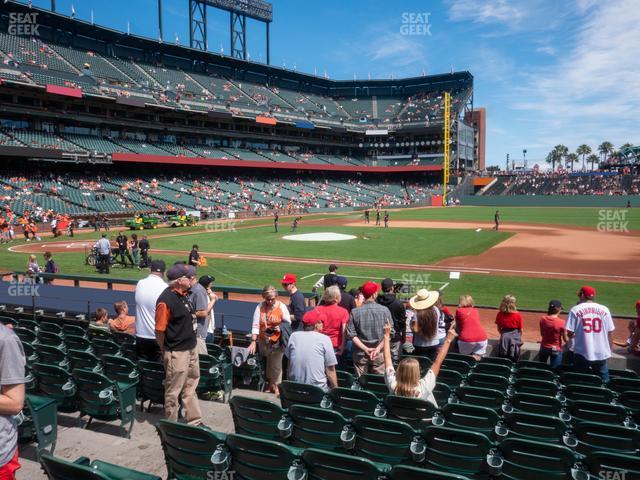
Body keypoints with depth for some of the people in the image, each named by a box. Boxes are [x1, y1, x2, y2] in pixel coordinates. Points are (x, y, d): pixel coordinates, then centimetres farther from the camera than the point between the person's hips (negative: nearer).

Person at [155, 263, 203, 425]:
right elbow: (160, 330, -17)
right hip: (177, 353, -9)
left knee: (190, 387, 20)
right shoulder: (166, 300, -24)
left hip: (191, 348, 9)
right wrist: (165, 352, -7)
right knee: (173, 391, 8)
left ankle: (195, 421, 34)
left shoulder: (184, 294, 3)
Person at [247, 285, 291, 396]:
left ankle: (276, 385, 19)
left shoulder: (281, 307, -9)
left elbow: (288, 323, -2)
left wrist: (280, 328, -21)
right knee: (266, 362, 15)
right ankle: (269, 383, 34)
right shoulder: (260, 307, -9)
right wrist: (253, 341, -16)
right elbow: (255, 325, -11)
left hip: (277, 341, -2)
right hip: (263, 340, 2)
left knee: (276, 363, 2)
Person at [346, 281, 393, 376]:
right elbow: (390, 333, -9)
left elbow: (351, 334, -9)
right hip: (380, 354, 0)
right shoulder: (384, 310, -8)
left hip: (360, 355, 1)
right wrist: (378, 349, -11)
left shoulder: (354, 312, -8)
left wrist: (365, 349, -10)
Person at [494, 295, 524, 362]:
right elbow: (520, 329, -1)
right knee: (513, 361, 5)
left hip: (504, 337, 1)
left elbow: (499, 329, 6)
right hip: (515, 336, -1)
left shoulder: (500, 314, -3)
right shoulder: (518, 315, -8)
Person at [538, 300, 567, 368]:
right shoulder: (561, 322, -18)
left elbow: (542, 334, 3)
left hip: (544, 347, 3)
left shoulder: (542, 319, -8)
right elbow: (565, 339, -11)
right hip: (556, 349, -3)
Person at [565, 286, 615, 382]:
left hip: (582, 353, -2)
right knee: (603, 382, 12)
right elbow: (609, 333, 4)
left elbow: (570, 334, -8)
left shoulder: (575, 310, -6)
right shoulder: (604, 310, 1)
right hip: (601, 354, 2)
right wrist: (609, 351, 16)